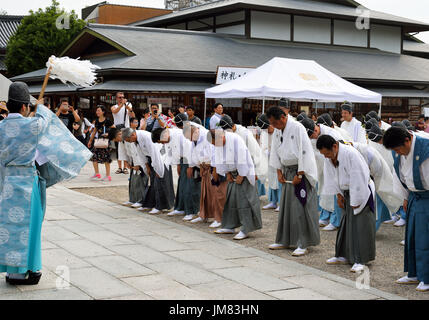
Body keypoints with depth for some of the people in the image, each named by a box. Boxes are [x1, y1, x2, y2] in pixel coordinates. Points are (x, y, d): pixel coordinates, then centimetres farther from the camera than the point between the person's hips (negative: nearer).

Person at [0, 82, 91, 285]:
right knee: (23, 222, 0)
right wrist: (41, 108, 29)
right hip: (25, 182, -6)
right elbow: (44, 120, 9)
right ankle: (19, 272, 5)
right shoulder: (31, 125, -13)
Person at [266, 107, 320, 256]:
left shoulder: (297, 128, -15)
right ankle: (285, 240, 20)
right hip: (287, 172, 8)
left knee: (301, 207, -8)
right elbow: (276, 153, 15)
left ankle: (303, 244, -3)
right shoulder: (279, 132, 9)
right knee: (286, 206, 11)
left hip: (301, 172, -8)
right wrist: (279, 171, 5)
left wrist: (299, 174, -19)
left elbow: (304, 151, -18)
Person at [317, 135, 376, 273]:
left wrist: (356, 201, -22)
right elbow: (332, 177, 7)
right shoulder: (329, 157, -6)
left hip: (361, 191, -7)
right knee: (346, 224, 11)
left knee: (360, 225, -8)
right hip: (347, 192, 8)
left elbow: (357, 179, -26)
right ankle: (344, 256, 21)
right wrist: (338, 194, 3)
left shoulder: (350, 154, -29)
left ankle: (360, 261, -4)